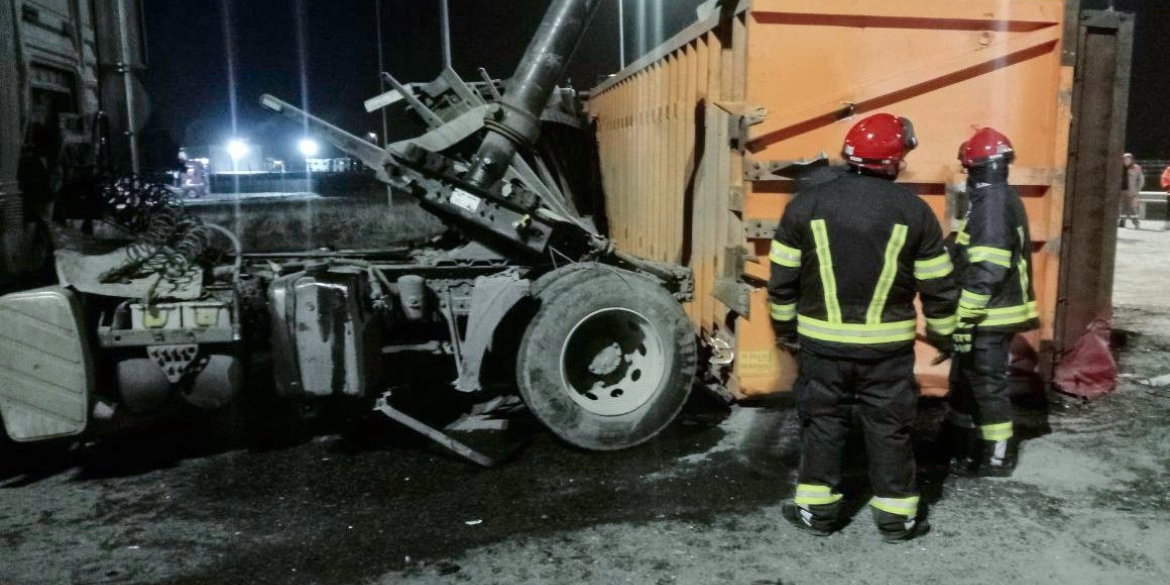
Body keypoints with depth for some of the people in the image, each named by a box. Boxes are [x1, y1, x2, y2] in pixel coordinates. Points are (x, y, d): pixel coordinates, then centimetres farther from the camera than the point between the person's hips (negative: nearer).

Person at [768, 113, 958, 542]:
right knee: (889, 428, 11)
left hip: (822, 341, 1)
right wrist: (943, 334, 18)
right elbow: (938, 285, 3)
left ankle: (817, 511, 20)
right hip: (888, 345, 0)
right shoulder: (914, 210, -4)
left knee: (822, 422, 12)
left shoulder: (806, 204, -3)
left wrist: (784, 327, 15)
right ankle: (896, 516, 22)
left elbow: (782, 277, 2)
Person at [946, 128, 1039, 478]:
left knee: (987, 384, 0)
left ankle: (997, 458, 12)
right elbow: (1016, 259, 20)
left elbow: (985, 272, -24)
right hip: (999, 312, 10)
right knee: (967, 381, 18)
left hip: (988, 317, -10)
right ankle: (968, 448, 29)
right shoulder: (1007, 199, 13)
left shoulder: (991, 204, -18)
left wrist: (963, 320, -21)